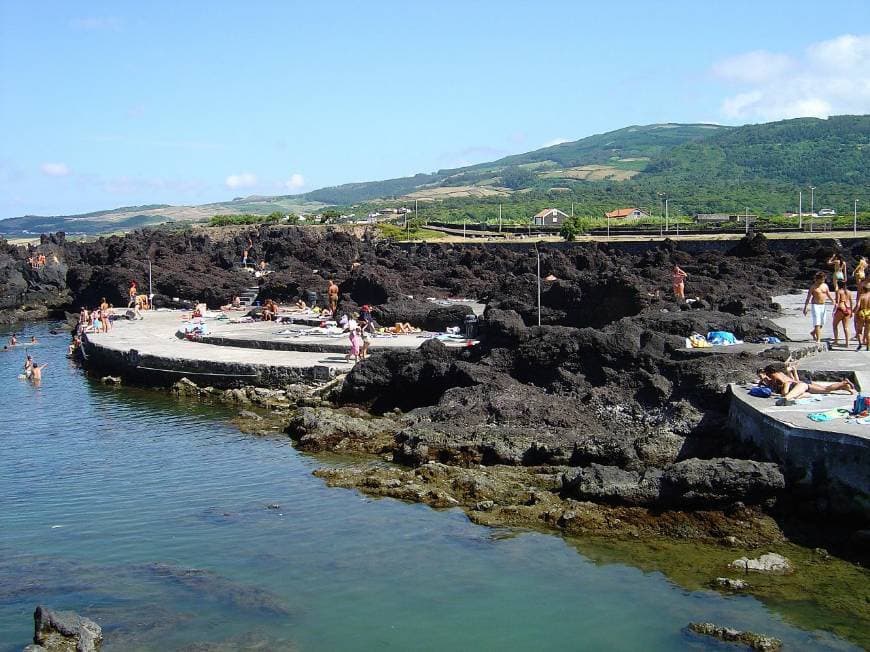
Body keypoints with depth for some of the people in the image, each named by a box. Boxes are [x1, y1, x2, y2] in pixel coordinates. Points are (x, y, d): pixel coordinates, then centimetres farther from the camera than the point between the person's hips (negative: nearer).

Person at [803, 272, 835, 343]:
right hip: (816, 305, -6)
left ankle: (813, 332, 37)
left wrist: (833, 302, 1)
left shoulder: (825, 285, 7)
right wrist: (805, 308, -9)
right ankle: (818, 339, -10)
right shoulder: (813, 287, -7)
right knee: (817, 323, -11)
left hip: (823, 305, 6)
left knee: (822, 323, 11)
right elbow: (808, 298, -6)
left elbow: (829, 295, 14)